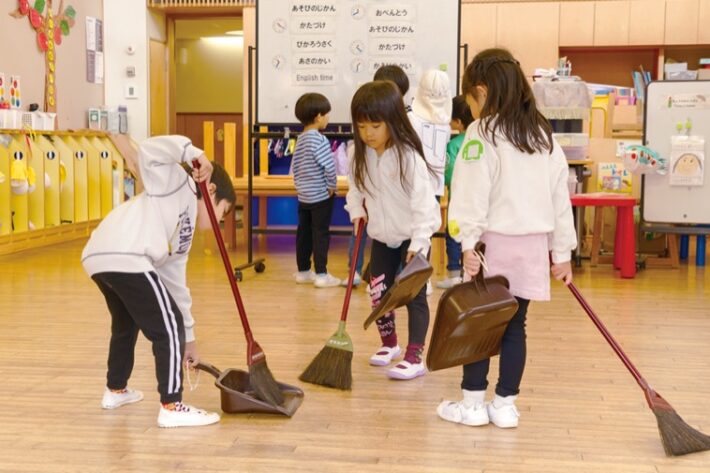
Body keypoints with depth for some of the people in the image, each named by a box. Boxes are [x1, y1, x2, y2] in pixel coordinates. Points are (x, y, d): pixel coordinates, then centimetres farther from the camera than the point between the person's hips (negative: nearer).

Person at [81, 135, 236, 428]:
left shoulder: (185, 235, 31)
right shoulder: (177, 185, 11)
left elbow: (176, 285, 32)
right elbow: (148, 151, -4)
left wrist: (188, 339, 33)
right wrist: (194, 154, -7)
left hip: (98, 258, 11)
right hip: (125, 259, -11)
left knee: (126, 324, 33)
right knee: (168, 329, -1)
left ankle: (115, 390, 51)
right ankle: (171, 407, 3)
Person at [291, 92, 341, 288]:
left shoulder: (300, 140, 8)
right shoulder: (319, 140, -18)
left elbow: (295, 167, 12)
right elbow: (329, 166, -22)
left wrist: (300, 185, 16)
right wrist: (332, 187, -8)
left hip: (304, 196, 8)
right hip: (321, 196, -8)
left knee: (304, 233, 12)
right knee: (321, 234, -2)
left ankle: (303, 271, 20)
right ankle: (321, 274, 1)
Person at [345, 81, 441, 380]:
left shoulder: (408, 157, -23)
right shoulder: (360, 155, -5)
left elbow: (423, 200, -24)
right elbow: (356, 188, 12)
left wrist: (418, 241, -27)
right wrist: (356, 209, -5)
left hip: (411, 236, -6)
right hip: (381, 235, 6)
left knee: (414, 295, -2)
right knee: (378, 291, 11)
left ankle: (415, 356, 2)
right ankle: (389, 343, 31)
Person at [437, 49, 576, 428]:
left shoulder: (483, 132, -8)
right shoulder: (543, 134, 10)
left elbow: (473, 191, -15)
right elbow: (560, 195, 10)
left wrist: (468, 241, -14)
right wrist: (562, 250, 13)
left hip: (495, 242, -5)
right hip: (533, 244, 5)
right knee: (514, 326, 10)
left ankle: (473, 403, 13)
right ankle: (505, 405, 15)